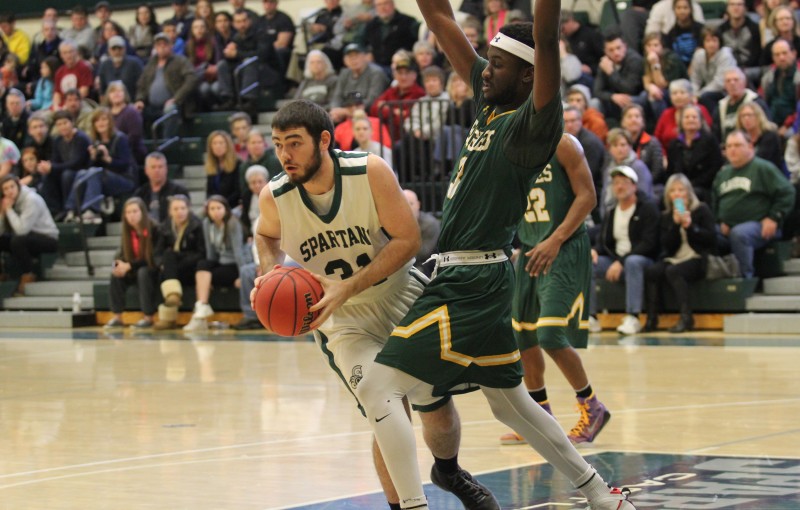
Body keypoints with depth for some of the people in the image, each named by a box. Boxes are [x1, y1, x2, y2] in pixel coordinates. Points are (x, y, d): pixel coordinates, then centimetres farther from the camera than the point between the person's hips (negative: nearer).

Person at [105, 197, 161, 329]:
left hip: (153, 270, -5)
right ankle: (117, 317, -18)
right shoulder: (127, 231, -2)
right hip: (134, 270, 5)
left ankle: (148, 318, -28)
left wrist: (129, 266, -25)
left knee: (143, 272, -36)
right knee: (116, 274, -21)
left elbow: (152, 258, -19)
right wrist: (121, 264, -22)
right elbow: (123, 254, 3)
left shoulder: (154, 229, -18)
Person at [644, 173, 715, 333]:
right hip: (673, 259, 4)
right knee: (651, 271, -26)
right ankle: (651, 319, -25)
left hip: (697, 260, -4)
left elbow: (711, 239, -4)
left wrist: (690, 226, -13)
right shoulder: (666, 216, 15)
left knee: (673, 271, -35)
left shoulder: (702, 210, 6)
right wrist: (675, 224, -9)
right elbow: (667, 245, 4)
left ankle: (686, 318, -35)